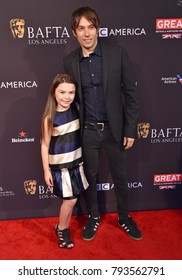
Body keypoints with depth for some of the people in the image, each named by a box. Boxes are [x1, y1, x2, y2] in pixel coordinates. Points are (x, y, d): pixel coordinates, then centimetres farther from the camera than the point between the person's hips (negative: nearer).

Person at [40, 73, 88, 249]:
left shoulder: (76, 109, -3)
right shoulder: (50, 117, -16)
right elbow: (45, 145, -11)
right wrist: (46, 170, -10)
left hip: (76, 162, 5)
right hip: (59, 165, -5)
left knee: (71, 199, 13)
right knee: (71, 199, 1)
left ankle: (65, 227, 34)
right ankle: (61, 229, 25)